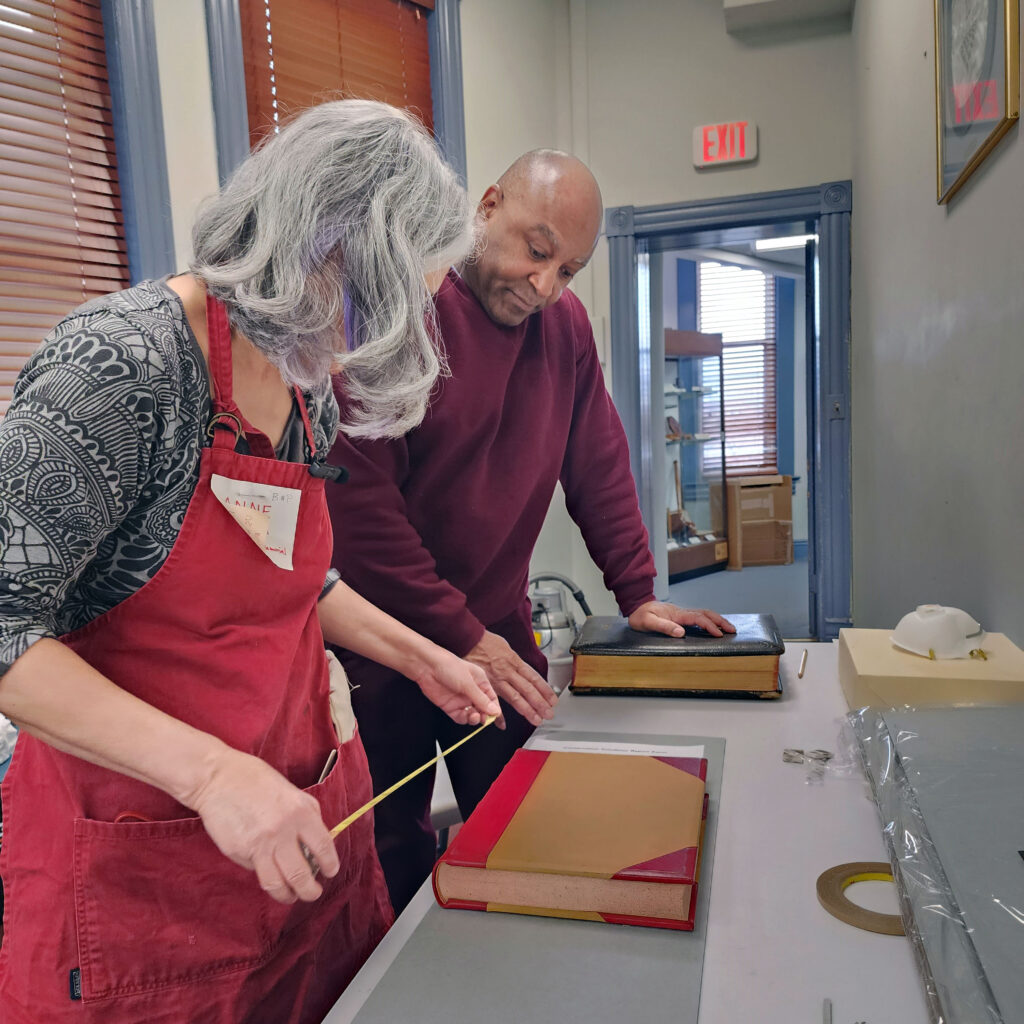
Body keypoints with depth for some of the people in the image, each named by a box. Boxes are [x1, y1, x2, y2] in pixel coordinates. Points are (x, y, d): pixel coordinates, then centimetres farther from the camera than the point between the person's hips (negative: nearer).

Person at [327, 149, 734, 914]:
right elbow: (357, 497, -20)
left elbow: (599, 464, 10)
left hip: (500, 634, 5)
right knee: (393, 853, 10)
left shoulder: (565, 323, 4)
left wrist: (637, 592, 6)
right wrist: (456, 635, -18)